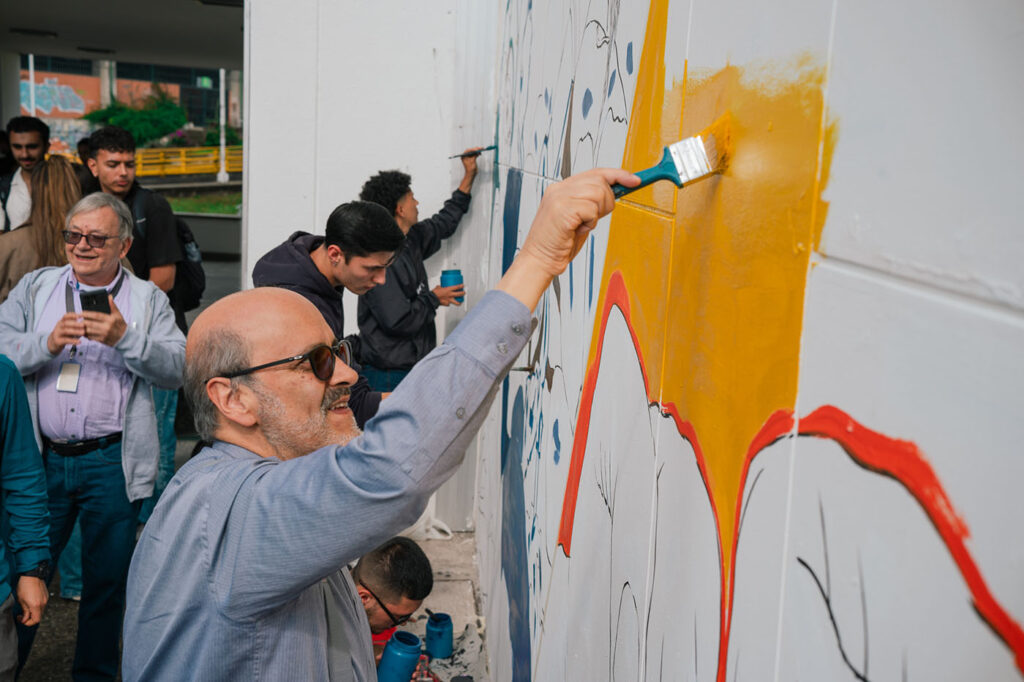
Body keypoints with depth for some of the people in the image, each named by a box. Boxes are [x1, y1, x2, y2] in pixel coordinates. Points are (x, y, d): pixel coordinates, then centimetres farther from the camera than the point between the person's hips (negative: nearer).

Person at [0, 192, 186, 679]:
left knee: (107, 579, 11)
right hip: (39, 457, 1)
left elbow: (178, 369, -7)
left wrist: (126, 338, -21)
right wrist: (47, 343, -18)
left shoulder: (148, 300, 5)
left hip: (111, 462, -1)